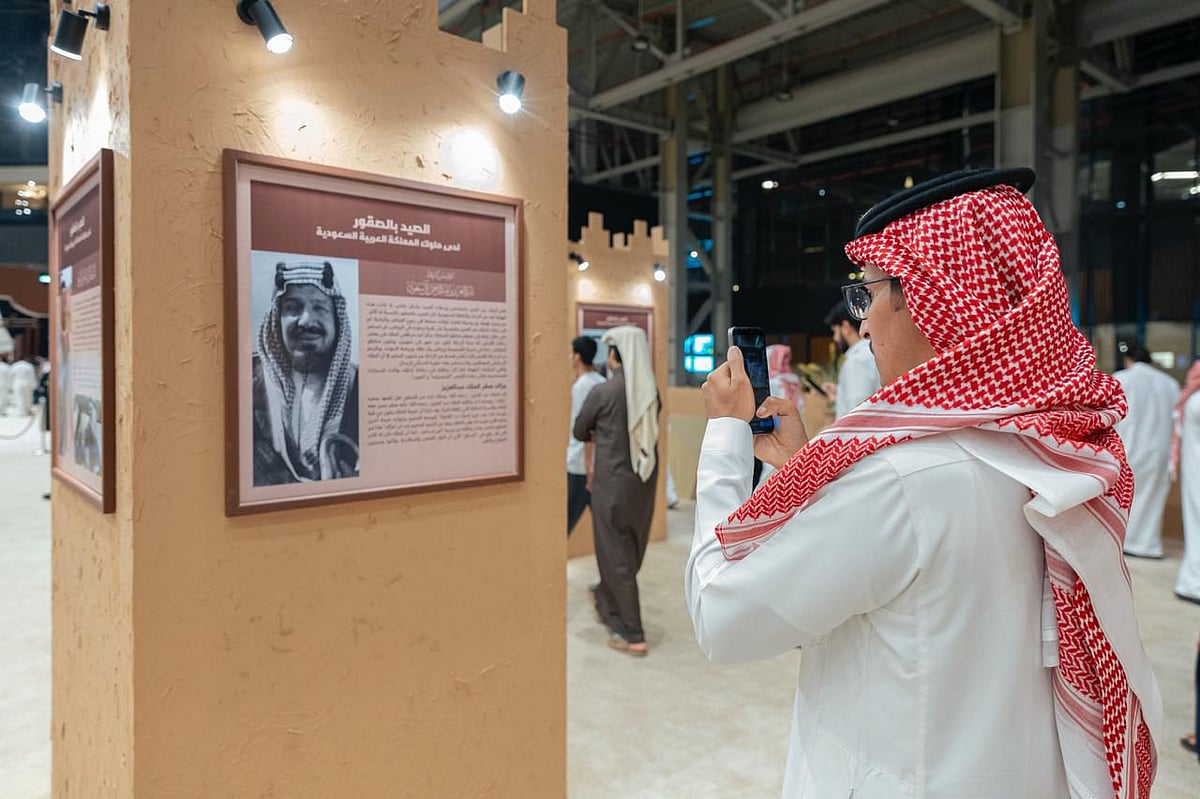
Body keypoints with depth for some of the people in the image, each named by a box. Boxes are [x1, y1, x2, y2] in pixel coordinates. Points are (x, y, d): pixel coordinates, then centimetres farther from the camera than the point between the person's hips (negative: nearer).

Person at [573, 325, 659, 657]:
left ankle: (632, 634, 11)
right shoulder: (651, 391, 0)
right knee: (630, 551, 20)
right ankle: (606, 599, 43)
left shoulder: (602, 392, -14)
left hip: (613, 483, -6)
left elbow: (579, 433, 2)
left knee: (617, 554, 5)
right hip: (645, 481, 6)